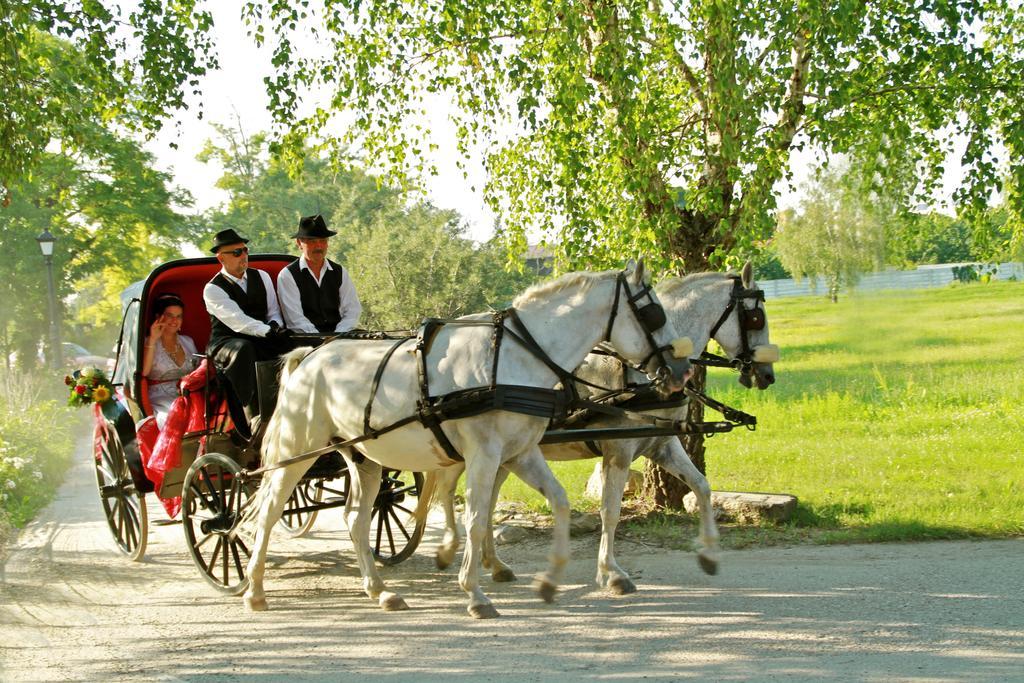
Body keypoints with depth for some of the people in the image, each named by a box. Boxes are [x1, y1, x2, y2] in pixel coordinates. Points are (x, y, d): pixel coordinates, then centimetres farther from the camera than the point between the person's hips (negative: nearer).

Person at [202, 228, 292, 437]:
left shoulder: (262, 277, 13)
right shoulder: (213, 289, -6)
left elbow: (273, 312, 12)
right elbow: (237, 321, -19)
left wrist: (276, 326, -12)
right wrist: (268, 331, -31)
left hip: (261, 341, 5)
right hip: (226, 343, -5)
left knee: (288, 347, -25)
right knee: (244, 349, -40)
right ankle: (255, 419, -45)